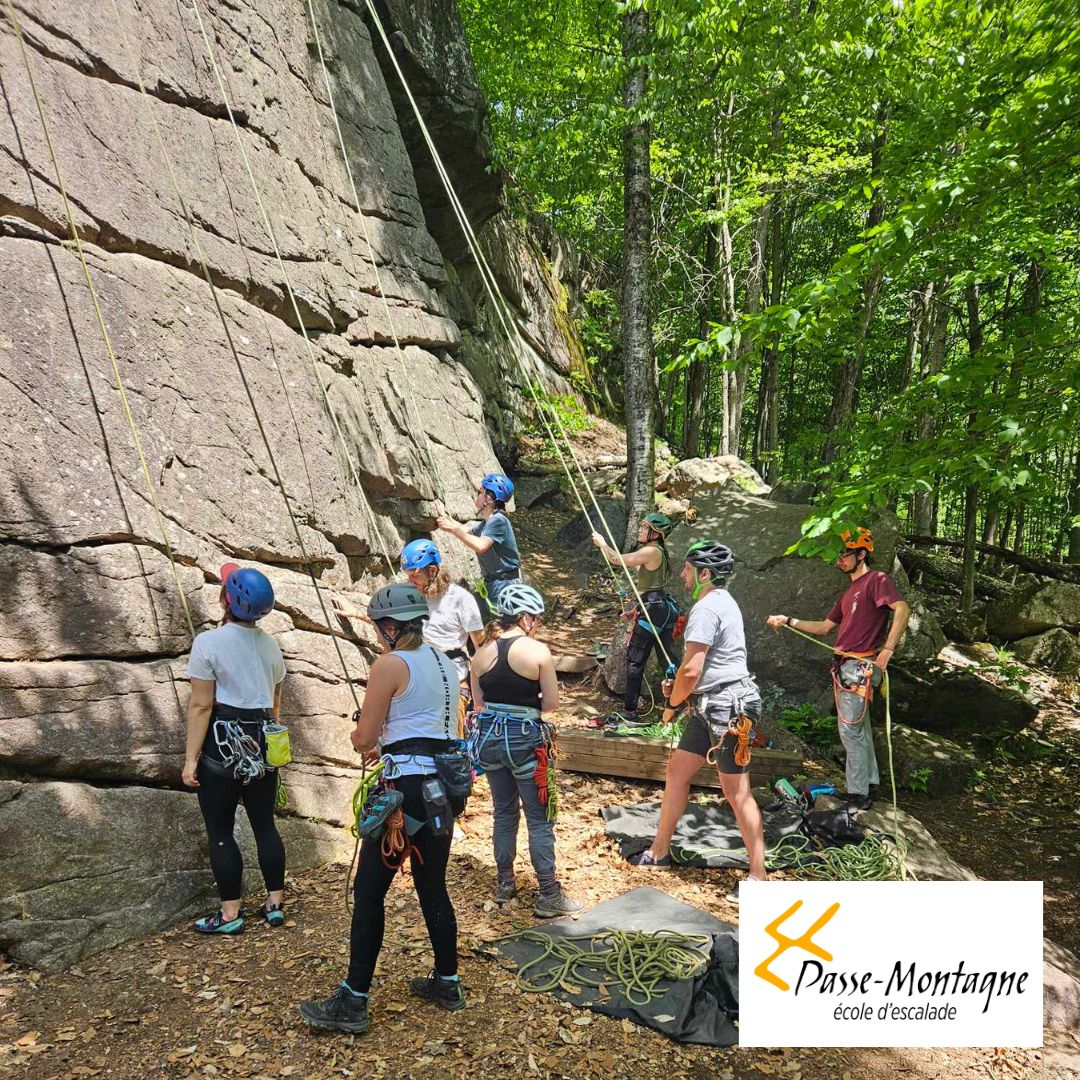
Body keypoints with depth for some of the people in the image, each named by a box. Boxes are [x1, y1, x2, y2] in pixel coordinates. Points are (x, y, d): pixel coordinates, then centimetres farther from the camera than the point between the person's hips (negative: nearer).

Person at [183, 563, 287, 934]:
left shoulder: (208, 642, -13)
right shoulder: (270, 644, 5)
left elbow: (201, 705, -14)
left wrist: (191, 758, -9)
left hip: (222, 742, -5)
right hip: (263, 744, 5)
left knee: (220, 831, 7)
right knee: (265, 824, 14)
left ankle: (230, 914, 13)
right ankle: (275, 904, 21)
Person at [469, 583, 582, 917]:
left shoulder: (482, 652, 2)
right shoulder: (538, 651, -12)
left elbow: (478, 703, 8)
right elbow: (552, 704, -8)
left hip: (489, 736, 5)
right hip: (525, 739, -5)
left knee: (504, 813, 20)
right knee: (540, 819, 5)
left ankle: (504, 884, 30)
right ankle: (548, 896, 12)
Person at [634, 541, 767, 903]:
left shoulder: (706, 608, -18)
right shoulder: (722, 600, 15)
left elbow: (691, 670, -22)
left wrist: (675, 699, -2)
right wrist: (680, 686, 12)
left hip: (725, 707, -11)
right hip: (710, 706, 11)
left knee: (736, 792, -4)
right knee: (677, 771, 16)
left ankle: (758, 877, 7)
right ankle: (659, 851, 28)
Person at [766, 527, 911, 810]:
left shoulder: (877, 579, -8)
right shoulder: (850, 592, 20)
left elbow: (902, 609, -24)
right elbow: (824, 627, 22)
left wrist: (887, 650, -27)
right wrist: (788, 621, 13)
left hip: (860, 667, -9)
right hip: (845, 667, 9)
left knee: (850, 729, -6)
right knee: (859, 728, 16)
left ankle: (859, 794, 3)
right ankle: (869, 781, 28)